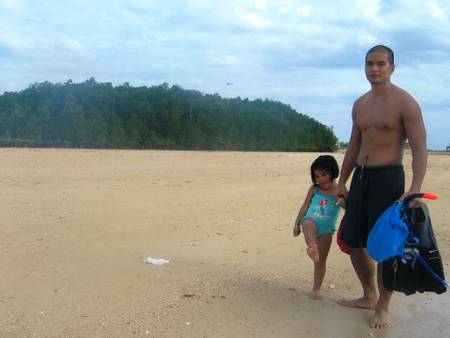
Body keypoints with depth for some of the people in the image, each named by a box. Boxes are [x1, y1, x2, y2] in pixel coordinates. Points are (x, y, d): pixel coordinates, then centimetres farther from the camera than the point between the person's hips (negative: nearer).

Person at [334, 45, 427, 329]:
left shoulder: (405, 102, -9)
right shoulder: (360, 105, 12)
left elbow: (420, 149, -13)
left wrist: (415, 189, -25)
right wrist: (341, 183, 17)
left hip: (388, 178, -7)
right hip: (360, 177, 7)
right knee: (353, 241, 11)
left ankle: (382, 307, 16)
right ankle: (369, 296, 30)